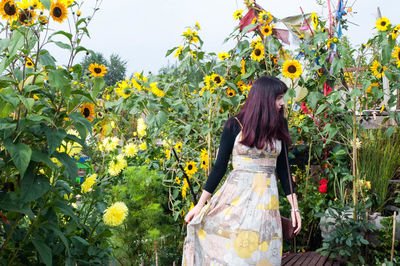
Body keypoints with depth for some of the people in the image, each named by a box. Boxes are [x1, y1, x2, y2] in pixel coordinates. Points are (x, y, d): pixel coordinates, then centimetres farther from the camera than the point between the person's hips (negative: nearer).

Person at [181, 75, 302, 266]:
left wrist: (294, 206, 7)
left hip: (265, 199, 3)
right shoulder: (235, 125, -5)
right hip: (235, 196, -3)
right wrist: (200, 205, -1)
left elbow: (282, 168, 10)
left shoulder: (279, 126, 5)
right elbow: (220, 165, -1)